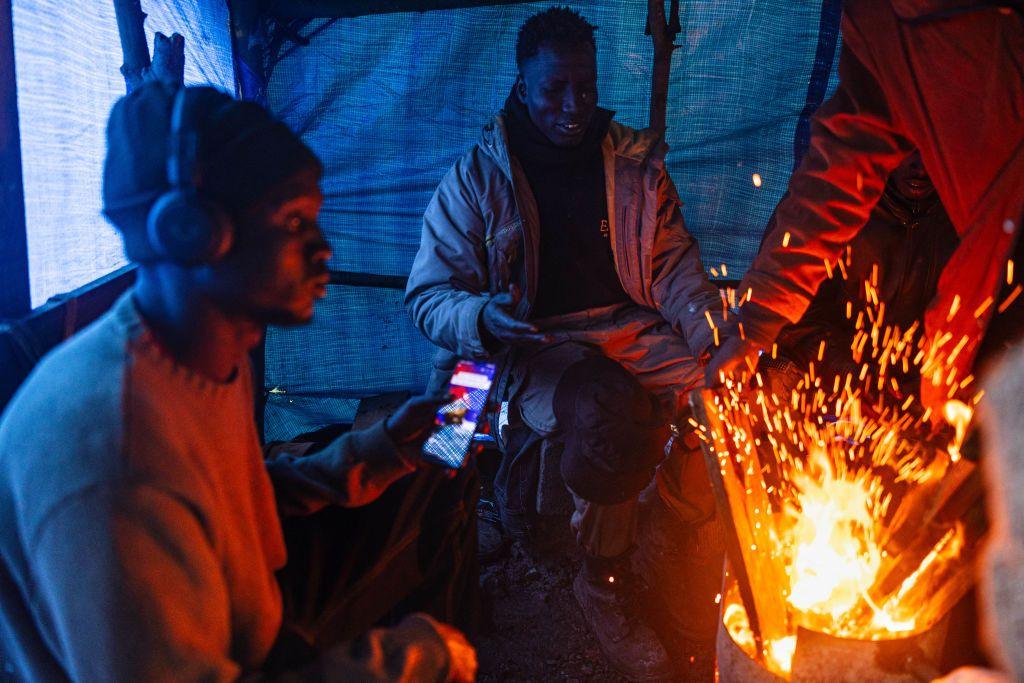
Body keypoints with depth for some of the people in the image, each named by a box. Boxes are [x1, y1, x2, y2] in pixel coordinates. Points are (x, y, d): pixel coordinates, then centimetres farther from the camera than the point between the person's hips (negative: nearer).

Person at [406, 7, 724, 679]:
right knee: (608, 414, -34)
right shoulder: (476, 178, 2)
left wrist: (709, 322, -7)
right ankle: (605, 577, -6)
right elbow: (430, 296, 1)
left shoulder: (637, 163, 11)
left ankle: (669, 549, -3)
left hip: (633, 331, 4)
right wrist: (483, 316, -21)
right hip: (534, 348, -3)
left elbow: (674, 264, 13)